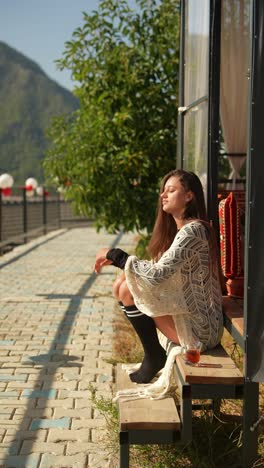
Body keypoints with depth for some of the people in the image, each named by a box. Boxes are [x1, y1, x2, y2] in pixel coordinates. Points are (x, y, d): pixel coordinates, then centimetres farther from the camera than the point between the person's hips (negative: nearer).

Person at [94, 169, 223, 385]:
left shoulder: (192, 231, -18)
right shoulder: (180, 229, 12)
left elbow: (158, 274, -26)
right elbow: (162, 270, 12)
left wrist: (114, 254, -15)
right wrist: (116, 259, -1)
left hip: (199, 329, -9)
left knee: (128, 290, -15)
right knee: (123, 284, 6)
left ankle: (154, 356, 1)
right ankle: (154, 355, 11)